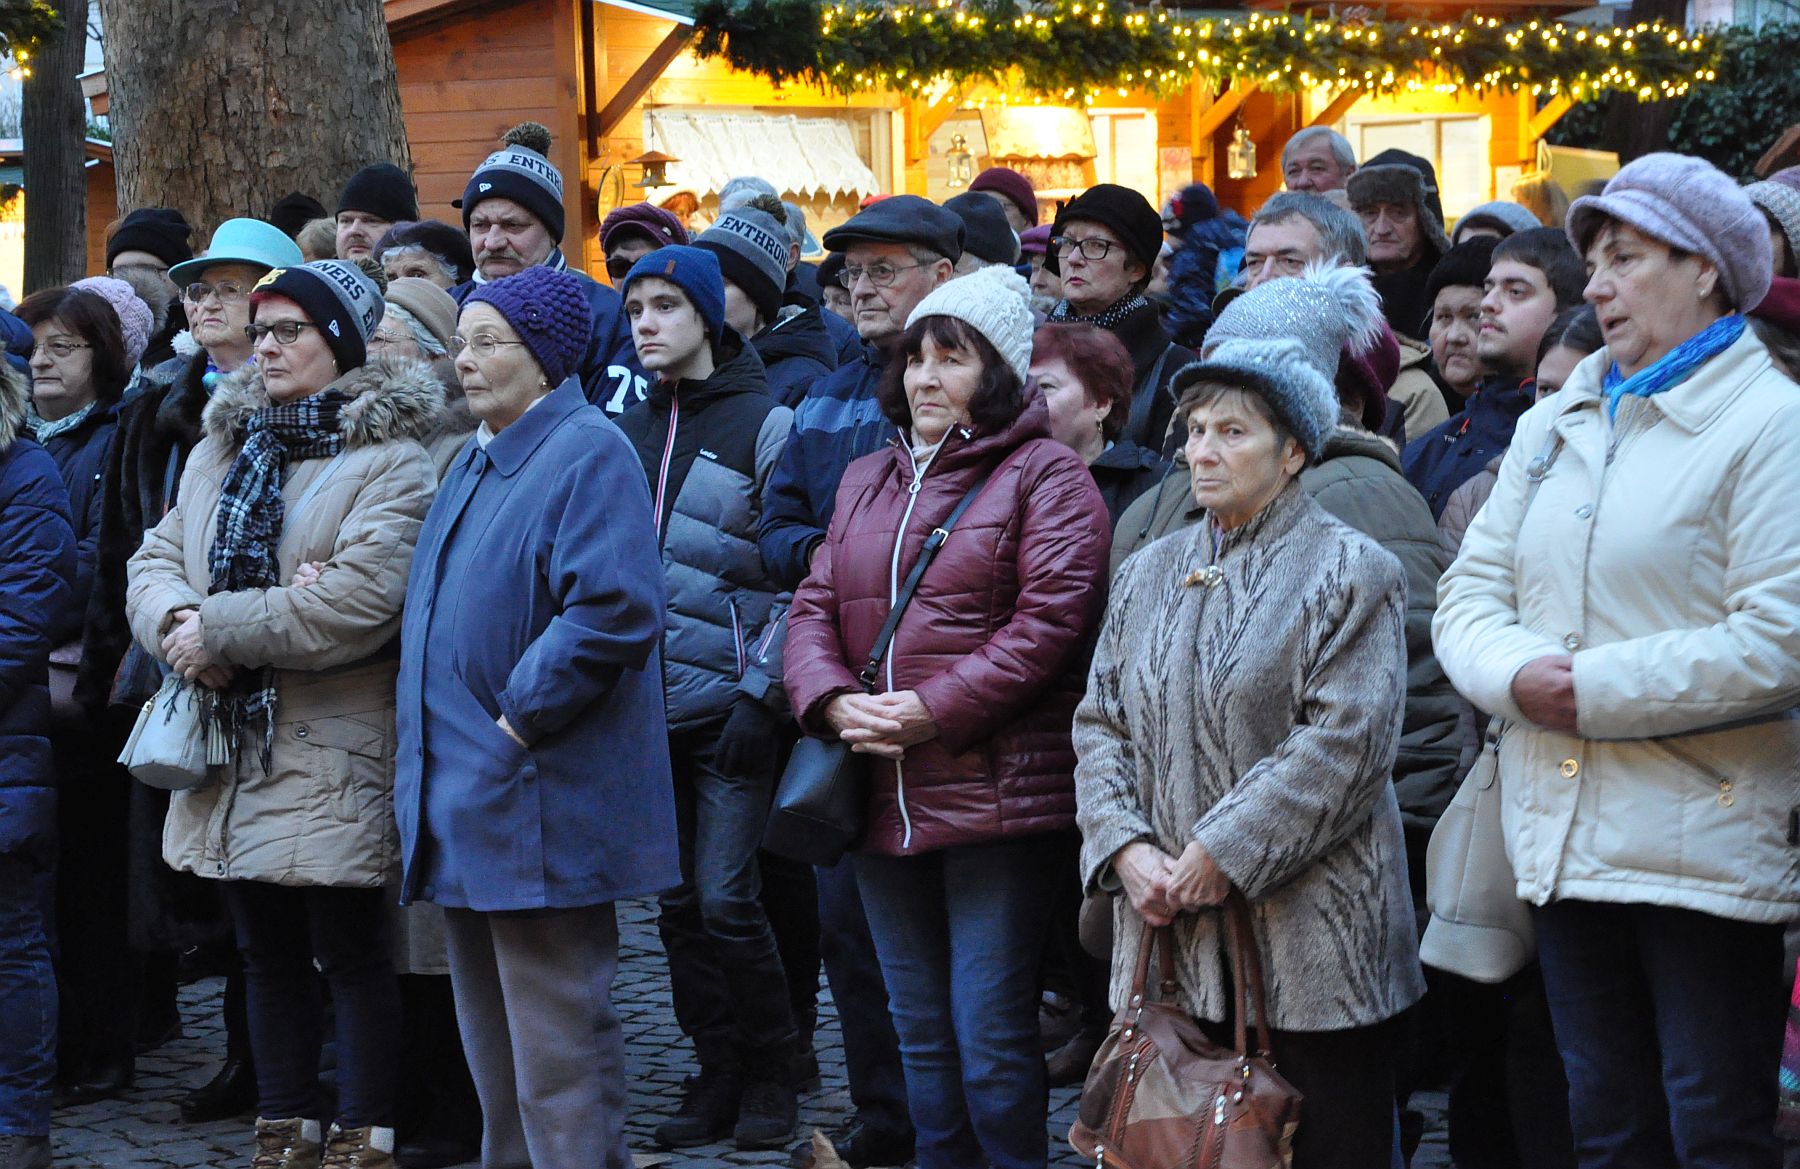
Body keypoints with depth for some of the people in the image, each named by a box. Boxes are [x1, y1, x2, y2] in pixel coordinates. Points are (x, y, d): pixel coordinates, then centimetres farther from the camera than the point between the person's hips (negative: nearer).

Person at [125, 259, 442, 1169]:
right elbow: (156, 559, 10)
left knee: (351, 951, 0)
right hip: (232, 742, 7)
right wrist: (180, 626, -13)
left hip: (334, 752, -7)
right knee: (268, 951, 13)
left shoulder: (389, 460, -8)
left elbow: (360, 596, -21)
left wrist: (222, 629, -17)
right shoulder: (221, 448, 15)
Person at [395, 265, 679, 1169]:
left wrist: (520, 715, -19)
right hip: (465, 805, 10)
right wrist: (430, 766, 16)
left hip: (540, 809, -9)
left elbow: (615, 610, -24)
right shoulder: (474, 463, 18)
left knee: (554, 1056, -5)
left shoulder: (588, 455, -12)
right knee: (492, 1044, 16)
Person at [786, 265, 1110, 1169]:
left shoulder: (1044, 475, -3)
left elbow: (1050, 618, -14)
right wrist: (835, 701, -9)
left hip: (996, 795, -7)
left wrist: (937, 710, -20)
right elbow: (815, 609, 11)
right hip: (883, 797, 7)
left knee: (991, 1036, -6)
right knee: (921, 1032, 14)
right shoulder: (867, 483, 17)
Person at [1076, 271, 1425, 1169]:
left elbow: (1343, 744, -13)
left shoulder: (1349, 573, -3)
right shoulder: (1149, 576, 16)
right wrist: (1125, 848, -4)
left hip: (1311, 945, -5)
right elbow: (1101, 725, 13)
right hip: (1172, 937, 5)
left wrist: (1222, 855, -16)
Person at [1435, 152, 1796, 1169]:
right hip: (1568, 843, 7)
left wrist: (1595, 690, -17)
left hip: (1706, 847, -6)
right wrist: (1519, 673, -11)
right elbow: (1472, 592, 12)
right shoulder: (1555, 424, 16)